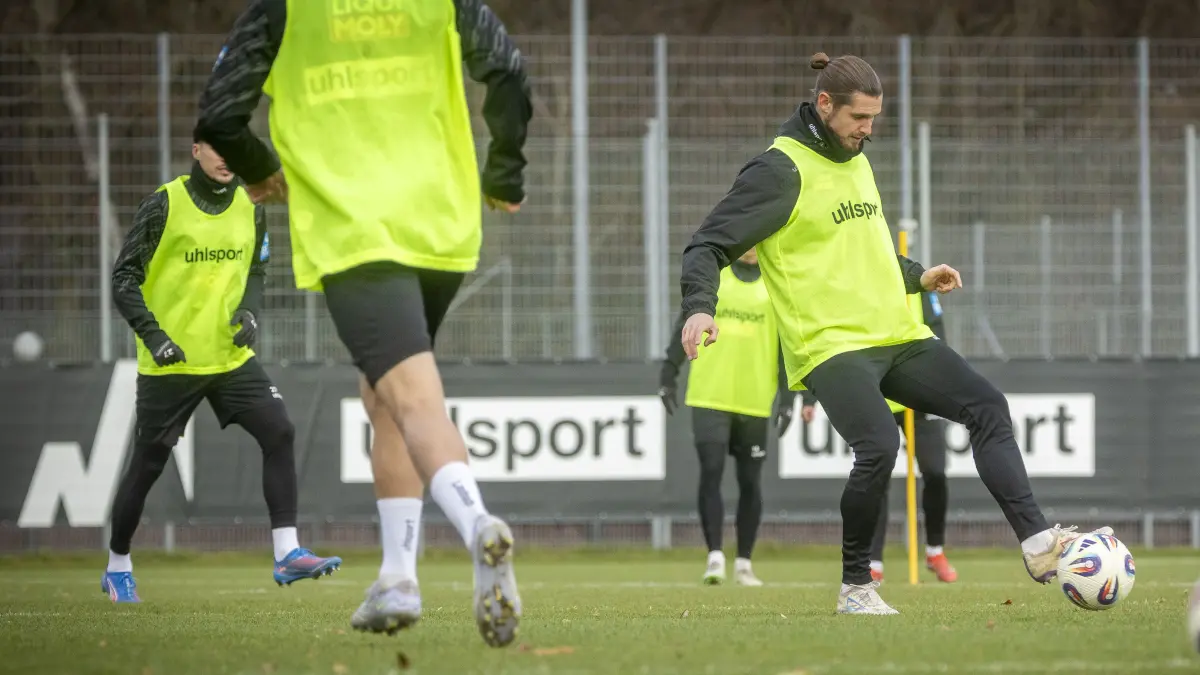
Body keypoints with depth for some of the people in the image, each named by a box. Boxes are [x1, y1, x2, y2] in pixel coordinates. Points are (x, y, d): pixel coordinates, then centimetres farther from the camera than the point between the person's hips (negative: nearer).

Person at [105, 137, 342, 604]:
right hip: (169, 364, -4)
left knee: (279, 432, -13)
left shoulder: (249, 210, 4)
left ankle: (286, 553, -11)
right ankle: (117, 568, 23)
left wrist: (250, 312, -3)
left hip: (231, 356, 4)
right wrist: (152, 335, -21)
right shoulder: (164, 206, -11)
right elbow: (125, 278, -9)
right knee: (147, 465, 4)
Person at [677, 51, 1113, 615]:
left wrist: (917, 276, 22)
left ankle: (1037, 544, -10)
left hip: (897, 336, 8)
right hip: (831, 346, -8)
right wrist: (700, 307, -25)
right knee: (880, 446, -28)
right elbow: (708, 245, -10)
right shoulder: (780, 170, -8)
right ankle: (855, 588, -9)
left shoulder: (857, 163, 18)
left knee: (987, 406, -7)